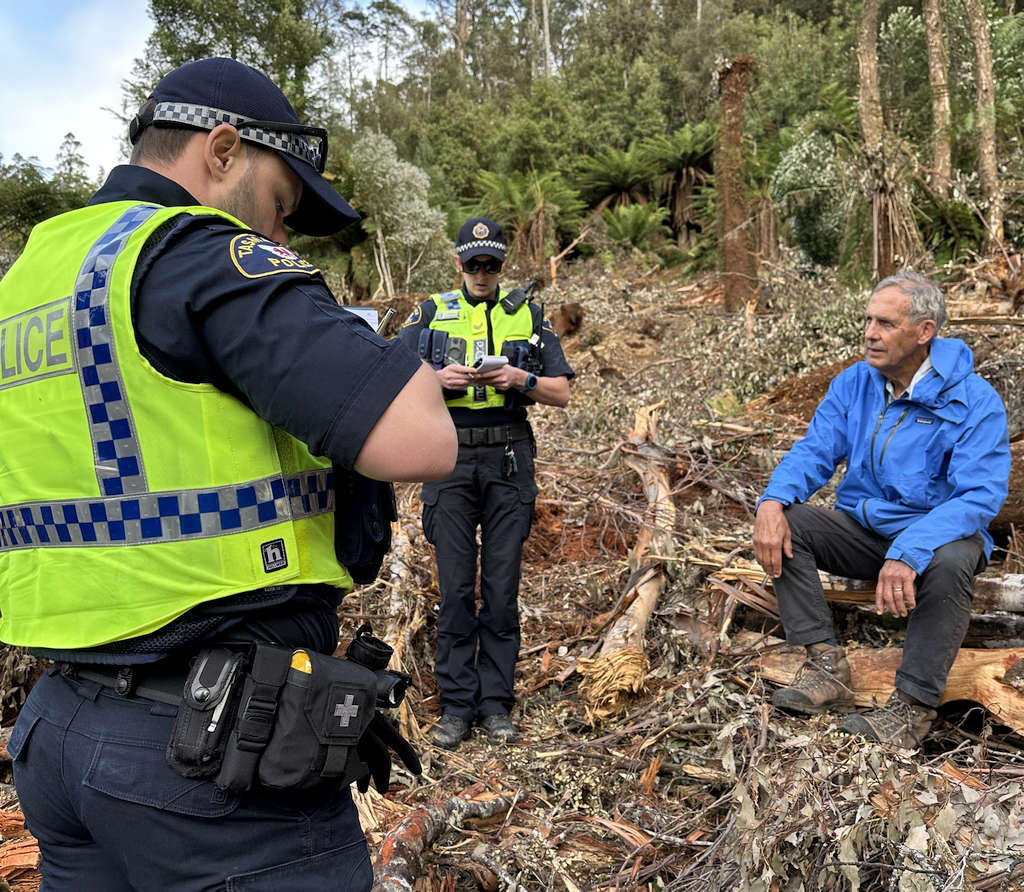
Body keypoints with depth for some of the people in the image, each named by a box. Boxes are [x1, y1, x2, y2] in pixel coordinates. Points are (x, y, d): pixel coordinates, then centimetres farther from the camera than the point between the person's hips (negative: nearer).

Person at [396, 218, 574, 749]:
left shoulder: (527, 316, 12)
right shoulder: (430, 314, 11)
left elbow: (562, 393, 9)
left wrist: (522, 379, -10)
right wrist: (438, 378, -12)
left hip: (508, 462, 1)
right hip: (450, 462, 0)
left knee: (503, 588, 3)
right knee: (456, 588, 0)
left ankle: (496, 705, 13)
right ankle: (457, 706, 10)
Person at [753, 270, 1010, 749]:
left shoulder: (974, 401, -17)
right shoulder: (853, 383, -1)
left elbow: (980, 496, -26)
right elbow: (813, 452, -5)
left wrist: (910, 551, -42)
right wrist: (773, 501, -28)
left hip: (936, 534, -5)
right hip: (863, 529, 5)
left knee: (949, 563, -39)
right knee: (781, 522, -19)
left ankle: (912, 707, -23)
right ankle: (826, 666, -19)